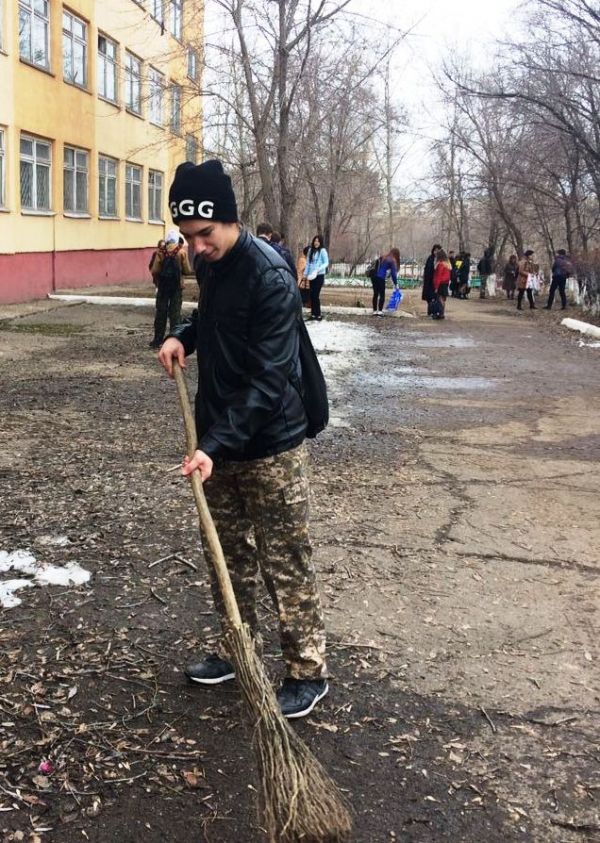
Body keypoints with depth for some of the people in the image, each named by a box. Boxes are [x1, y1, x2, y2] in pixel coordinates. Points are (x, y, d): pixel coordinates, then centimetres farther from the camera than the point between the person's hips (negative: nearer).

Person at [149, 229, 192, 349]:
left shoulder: (160, 252, -6)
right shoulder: (181, 252, -7)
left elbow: (154, 271, -9)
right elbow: (188, 271, -7)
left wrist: (157, 280, 12)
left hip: (162, 286, 1)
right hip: (177, 287, -1)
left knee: (160, 313, 8)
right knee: (175, 313, 5)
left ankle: (158, 340, 9)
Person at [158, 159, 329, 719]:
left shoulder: (270, 278, -22)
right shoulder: (208, 263, 4)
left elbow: (267, 380, -25)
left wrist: (215, 445, -30)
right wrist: (183, 336, 2)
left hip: (270, 446, -8)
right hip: (219, 439, 8)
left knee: (285, 564, 1)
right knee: (228, 552, 18)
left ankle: (308, 672, 15)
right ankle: (237, 649, 34)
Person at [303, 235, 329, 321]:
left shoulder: (322, 251, -7)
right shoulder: (310, 250, 10)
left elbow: (326, 263, -10)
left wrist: (317, 269, -21)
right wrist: (305, 273, 12)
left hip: (319, 276, -6)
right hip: (311, 276, 6)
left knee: (316, 295, -9)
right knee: (312, 295, 5)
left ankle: (318, 314, -2)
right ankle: (313, 313, 12)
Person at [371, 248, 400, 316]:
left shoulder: (382, 258, 16)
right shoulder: (392, 261, -3)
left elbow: (376, 267, 15)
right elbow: (393, 273, -5)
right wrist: (395, 283, 1)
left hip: (374, 277, 6)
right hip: (381, 279, -6)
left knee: (375, 294, 10)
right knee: (382, 295, 0)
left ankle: (375, 311, 12)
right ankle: (380, 311, -6)